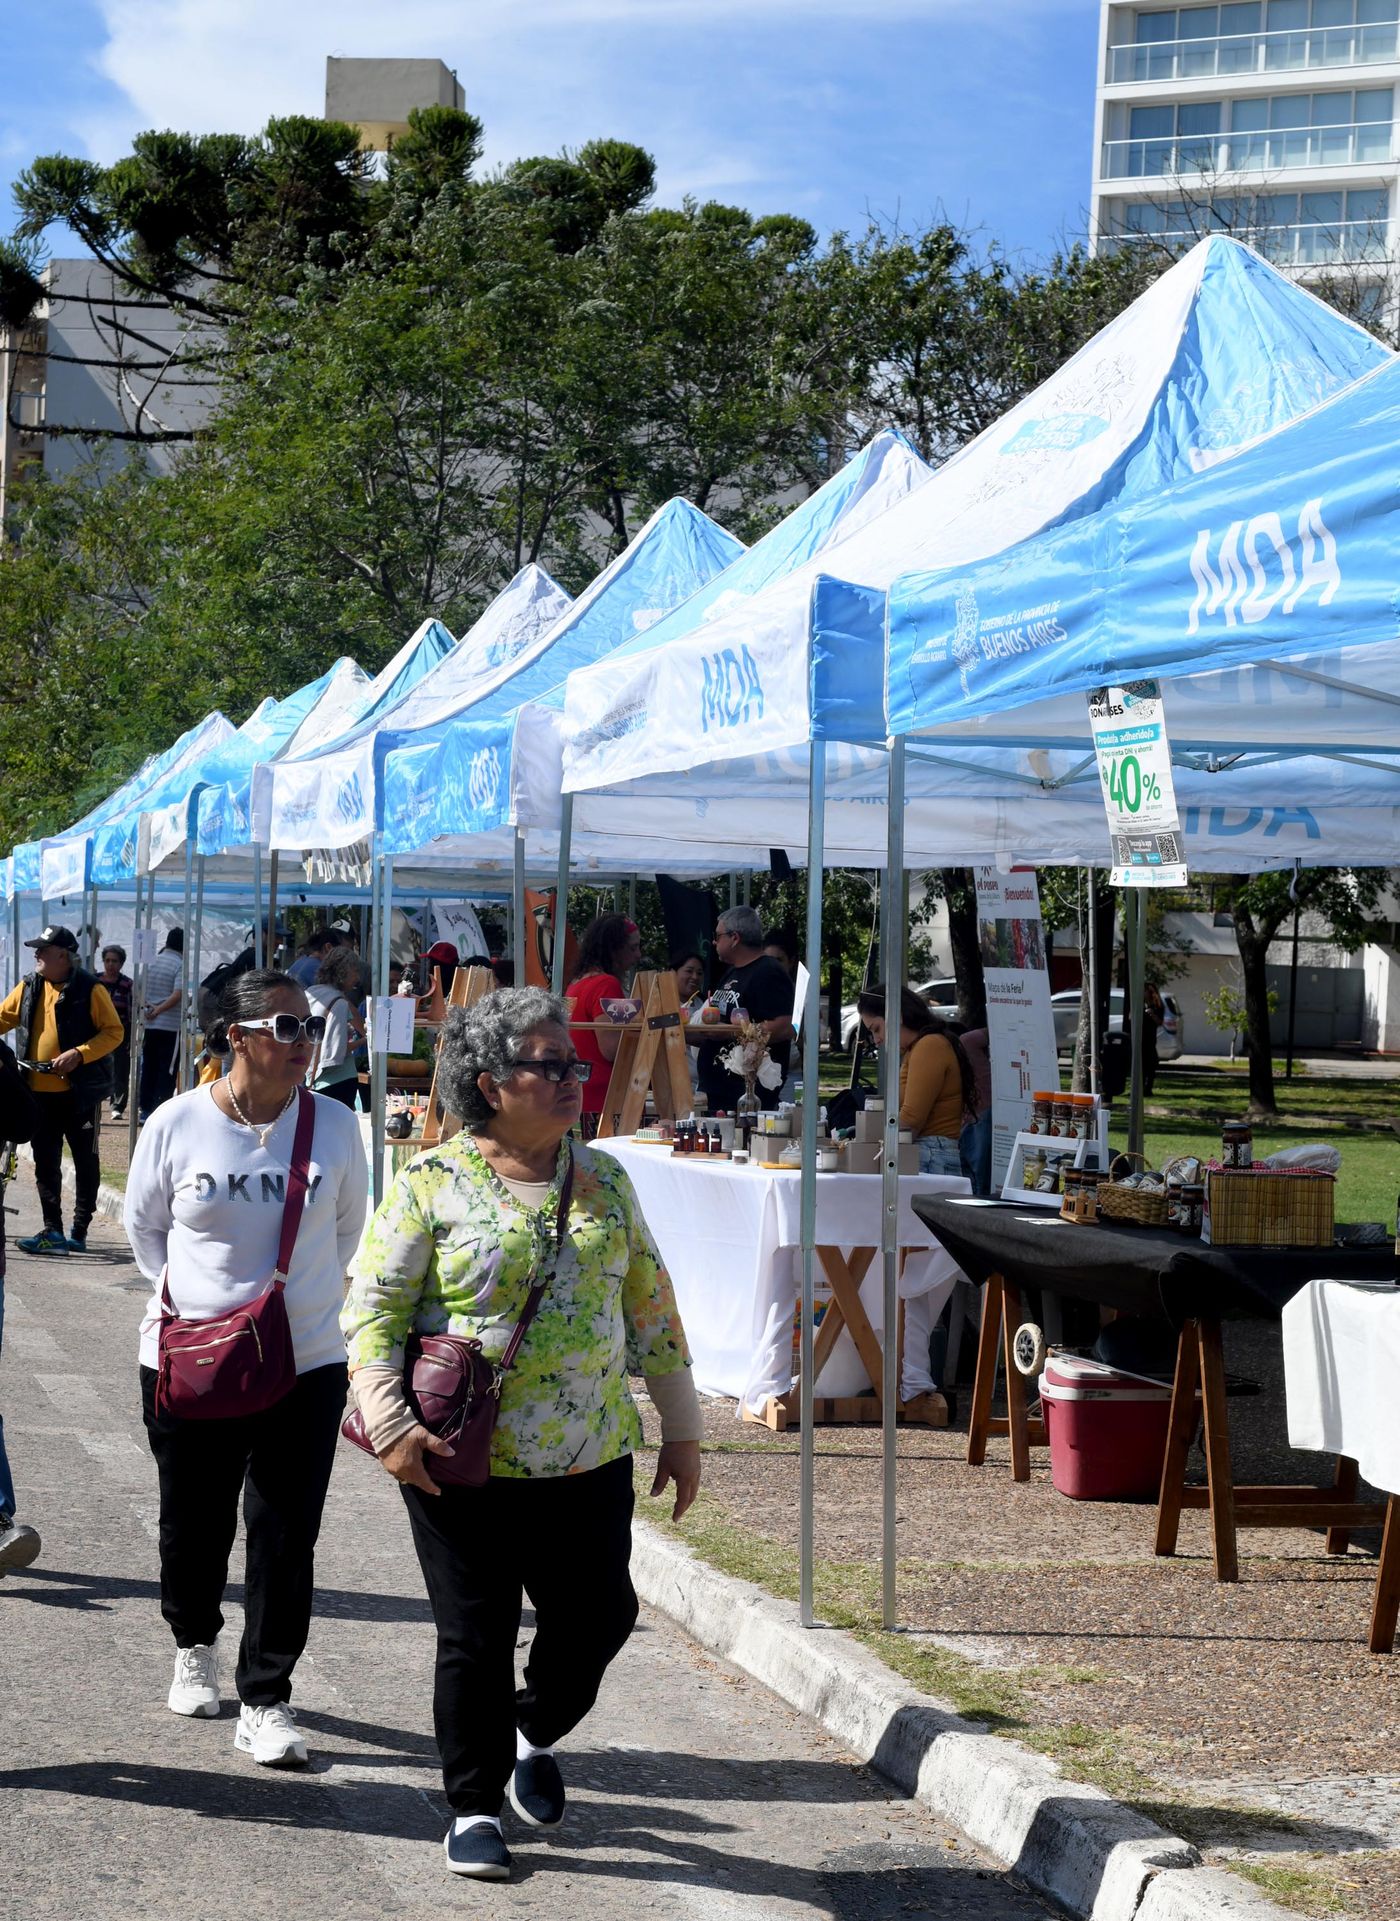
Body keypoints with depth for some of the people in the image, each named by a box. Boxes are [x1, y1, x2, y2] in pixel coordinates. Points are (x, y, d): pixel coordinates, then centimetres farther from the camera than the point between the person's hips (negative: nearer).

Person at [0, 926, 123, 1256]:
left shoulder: (89, 990, -9)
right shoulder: (29, 988, 8)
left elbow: (113, 1032, -9)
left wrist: (78, 1054, -20)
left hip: (79, 1092, -5)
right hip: (40, 1092, 5)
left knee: (85, 1161, 4)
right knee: (45, 1163, 6)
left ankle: (79, 1232, 12)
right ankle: (52, 1231, 10)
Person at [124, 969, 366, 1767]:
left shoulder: (335, 1125, -4)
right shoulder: (176, 1124, -6)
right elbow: (144, 1223, 9)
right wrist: (186, 1293, 1)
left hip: (306, 1364, 0)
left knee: (286, 1537, -3)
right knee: (194, 1523, 14)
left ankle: (265, 1702, 6)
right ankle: (194, 1646, 41)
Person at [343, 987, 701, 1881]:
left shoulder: (603, 1178, 7)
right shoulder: (433, 1185, -5)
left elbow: (651, 1306, 12)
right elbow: (373, 1310, -5)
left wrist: (682, 1430, 12)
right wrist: (390, 1427, -15)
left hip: (591, 1459, 4)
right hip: (465, 1461, -4)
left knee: (596, 1620, 7)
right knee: (476, 1638, 3)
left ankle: (536, 1734, 37)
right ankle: (477, 1804, 20)